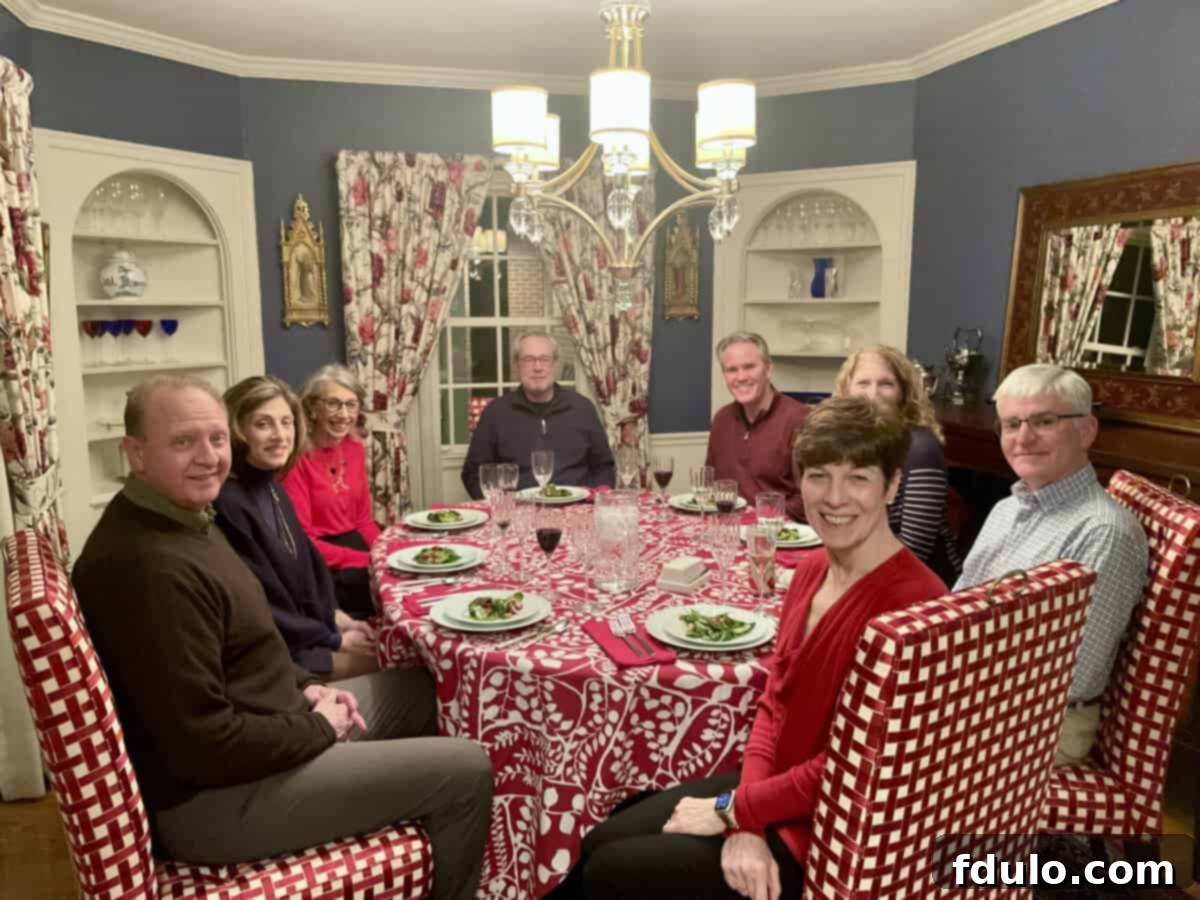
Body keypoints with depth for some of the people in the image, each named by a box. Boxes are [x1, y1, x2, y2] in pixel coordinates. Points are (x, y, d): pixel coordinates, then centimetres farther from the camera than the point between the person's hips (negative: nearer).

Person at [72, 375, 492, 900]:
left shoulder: (179, 517, 5)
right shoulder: (152, 568, -29)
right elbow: (204, 749, -28)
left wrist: (304, 686, 3)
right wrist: (320, 729, -14)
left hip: (248, 733, 10)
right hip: (212, 796, -10)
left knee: (420, 688, 20)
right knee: (466, 772, -9)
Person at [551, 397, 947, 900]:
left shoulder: (910, 601, -26)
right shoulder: (813, 570, 2)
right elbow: (774, 703, 4)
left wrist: (734, 809, -12)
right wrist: (746, 824, -10)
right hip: (776, 789, 8)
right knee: (598, 845, 9)